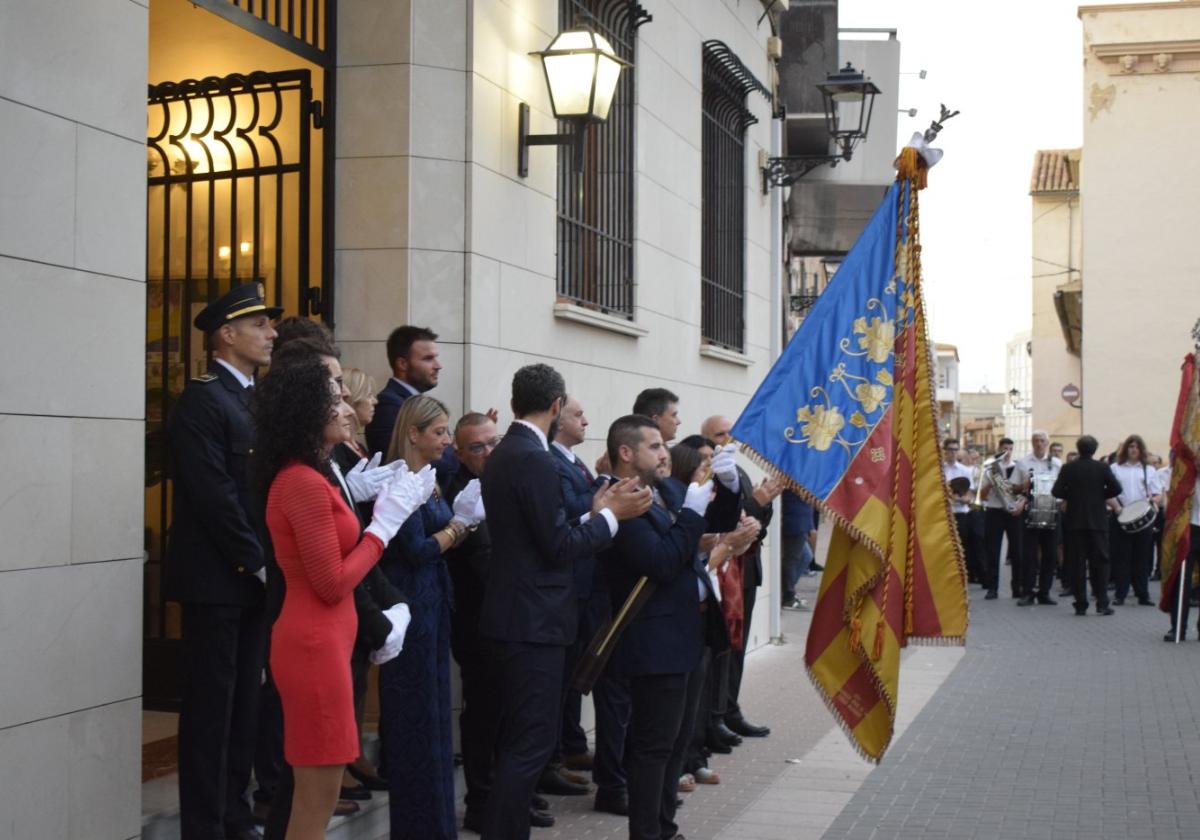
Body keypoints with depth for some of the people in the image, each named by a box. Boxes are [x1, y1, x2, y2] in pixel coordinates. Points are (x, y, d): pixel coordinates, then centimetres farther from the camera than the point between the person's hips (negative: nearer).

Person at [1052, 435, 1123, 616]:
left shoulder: (1068, 469, -2)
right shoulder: (1102, 468, -2)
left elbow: (1056, 492, -8)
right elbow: (1116, 489, -8)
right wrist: (1100, 495, 8)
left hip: (1074, 521, 0)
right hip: (1098, 521, 0)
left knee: (1077, 563, 3)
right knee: (1100, 562, 5)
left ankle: (1080, 604, 2)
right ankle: (1102, 604, -1)